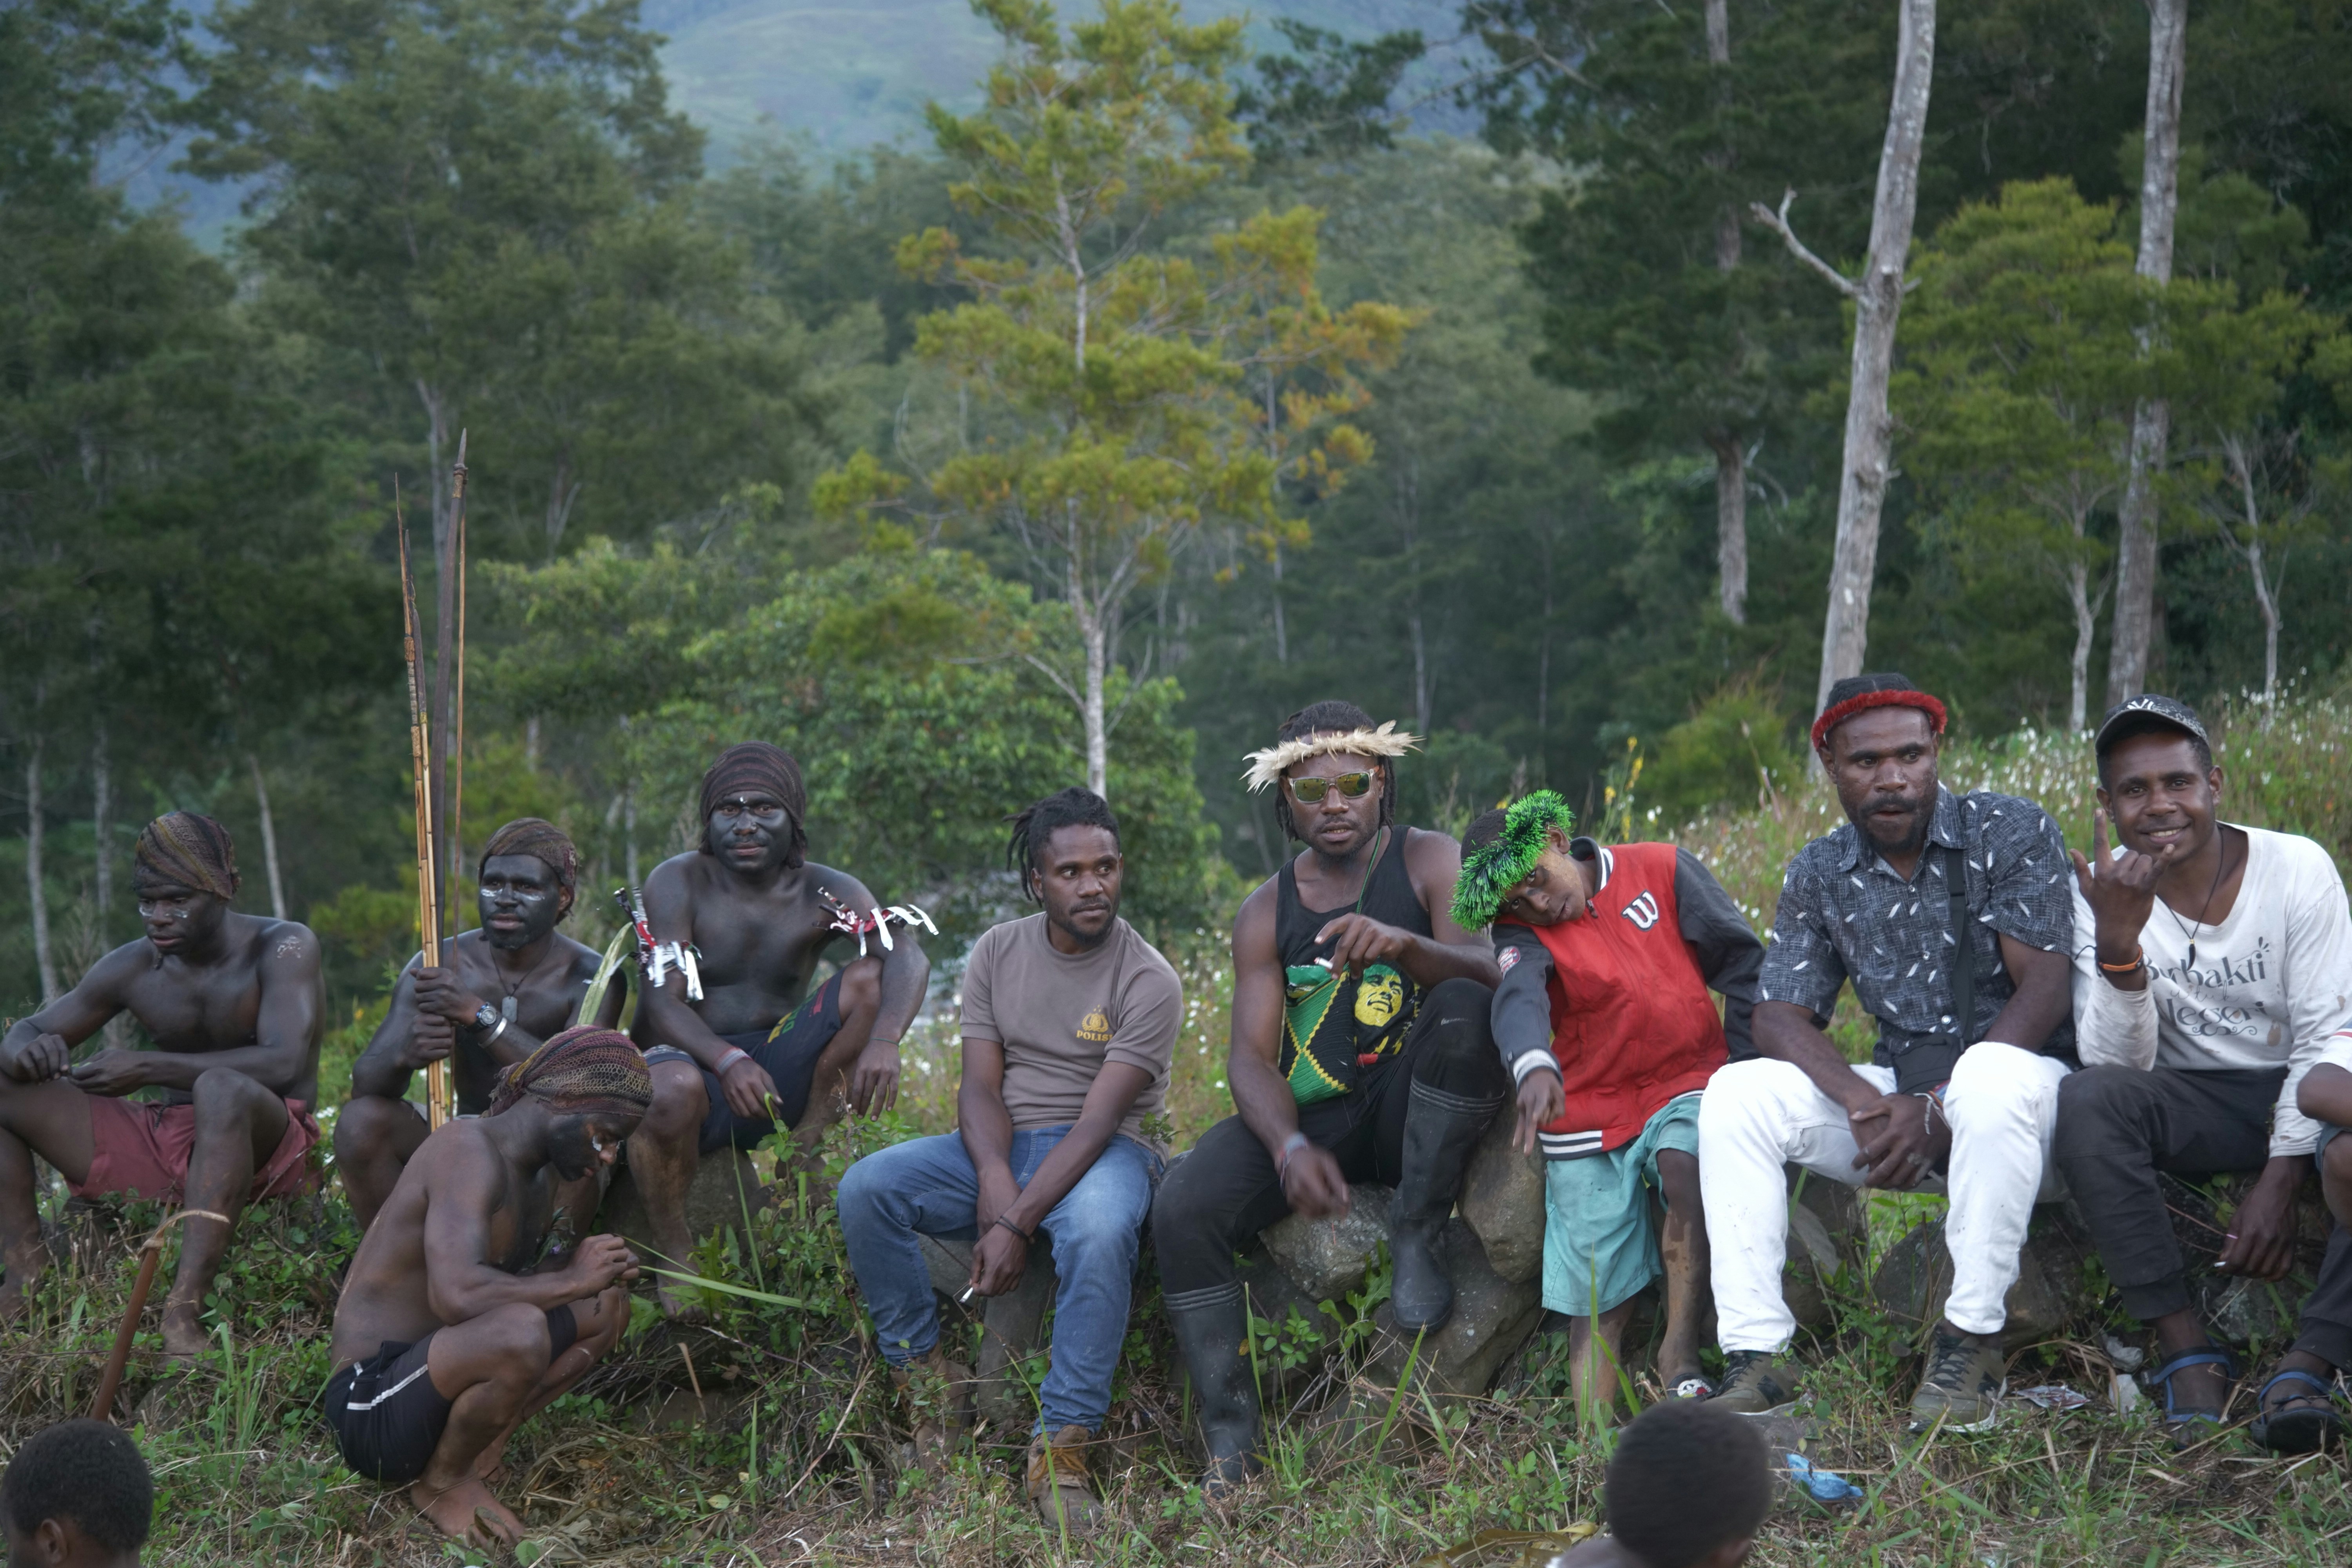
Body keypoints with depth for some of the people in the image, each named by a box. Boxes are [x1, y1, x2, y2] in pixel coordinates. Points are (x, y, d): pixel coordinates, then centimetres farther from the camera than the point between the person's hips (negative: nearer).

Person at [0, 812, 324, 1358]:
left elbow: (283, 1064, -25)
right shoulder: (133, 969, 3)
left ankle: (183, 1313, -44)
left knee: (221, 1088, -40)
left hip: (264, 1148, -5)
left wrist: (148, 1068, -26)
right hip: (161, 1145, 6)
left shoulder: (282, 948, -11)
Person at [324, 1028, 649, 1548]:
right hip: (371, 1407, -10)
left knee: (607, 1307, 12)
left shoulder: (527, 1182, 13)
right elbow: (457, 1294, -33)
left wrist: (601, 1270, -1)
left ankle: (477, 1456, 2)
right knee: (522, 1331, -36)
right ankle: (441, 1482, -8)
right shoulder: (470, 1151, -19)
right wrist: (571, 1280, -19)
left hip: (427, 1380, 10)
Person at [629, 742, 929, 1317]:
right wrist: (729, 1061, -37)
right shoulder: (679, 883, -4)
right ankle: (672, 1254, -17)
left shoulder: (825, 892, 1)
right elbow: (662, 1004, -16)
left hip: (778, 1069, 3)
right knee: (671, 1088, -40)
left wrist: (884, 1040, -39)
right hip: (695, 1060, -3)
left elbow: (908, 957, -17)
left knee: (869, 980, -17)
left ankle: (807, 1146, -12)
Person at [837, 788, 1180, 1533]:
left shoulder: (1148, 981, -11)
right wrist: (994, 1177, -23)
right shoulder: (998, 953, 3)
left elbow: (1099, 1120, -19)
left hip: (1104, 1150, -4)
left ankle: (1061, 1448, -31)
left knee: (1100, 1228, -40)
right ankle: (926, 1379, -6)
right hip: (1001, 1144, 4)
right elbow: (980, 1087, -1)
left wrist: (1017, 1223, -28)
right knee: (865, 1188, -21)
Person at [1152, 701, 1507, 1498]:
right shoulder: (1267, 912, 8)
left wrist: (1404, 945, -40)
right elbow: (1252, 1055, -2)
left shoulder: (1430, 862, 0)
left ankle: (1416, 1232, -20)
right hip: (1311, 1115, 3)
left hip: (1411, 1105, -2)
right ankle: (1231, 1441, -16)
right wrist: (1290, 1147, -24)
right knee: (1183, 1206, -23)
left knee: (1463, 1009, -34)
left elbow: (1486, 973, -17)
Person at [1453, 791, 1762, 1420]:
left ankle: (1680, 1356, -25)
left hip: (1686, 1084, -1)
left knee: (1689, 1169, -34)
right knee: (1598, 1300, -3)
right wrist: (1535, 1066, -49)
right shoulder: (1521, 933, -4)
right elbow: (1518, 998, -27)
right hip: (1590, 1116, 1)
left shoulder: (1663, 871, -1)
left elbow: (1744, 966, 4)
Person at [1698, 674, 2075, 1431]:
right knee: (1735, 1095, -14)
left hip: (2023, 1082, -4)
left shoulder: (2010, 830, -7)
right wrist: (1861, 1100, -22)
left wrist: (1939, 1110, -24)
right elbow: (1780, 1016, 0)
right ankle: (1756, 1356, -20)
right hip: (1898, 1093, 5)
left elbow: (2045, 990, -15)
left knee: (1992, 1074, -39)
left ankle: (1971, 1340, -27)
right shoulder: (1819, 875, 6)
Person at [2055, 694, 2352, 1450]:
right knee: (2085, 1101, -30)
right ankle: (2185, 1350, -26)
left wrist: (2279, 1184, -18)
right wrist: (2117, 942, -34)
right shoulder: (2102, 896, -7)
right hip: (2195, 1100, 1)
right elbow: (2117, 1064, -16)